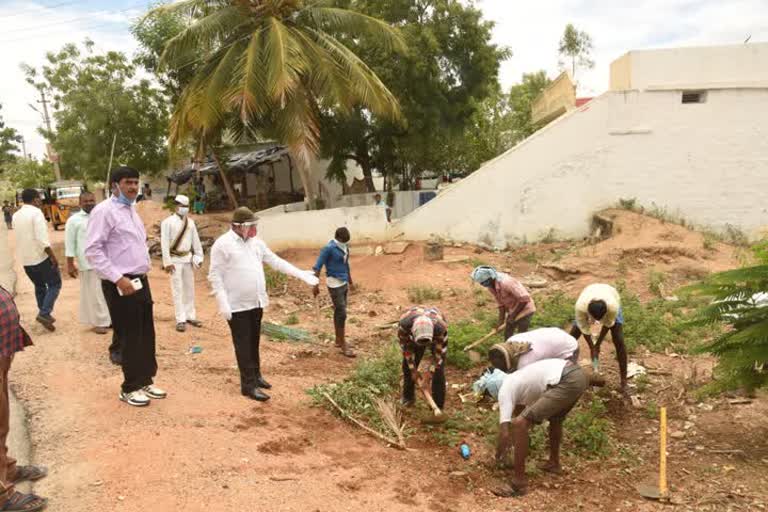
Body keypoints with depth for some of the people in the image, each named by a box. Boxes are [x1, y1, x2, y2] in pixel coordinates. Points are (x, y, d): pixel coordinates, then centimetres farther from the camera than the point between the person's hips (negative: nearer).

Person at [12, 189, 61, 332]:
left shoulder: (16, 215, 10)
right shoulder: (36, 212, -14)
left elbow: (20, 236, 15)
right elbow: (42, 238, -21)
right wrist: (53, 256, -17)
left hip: (25, 258, 7)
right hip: (41, 257, -7)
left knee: (39, 285, 21)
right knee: (55, 284, 4)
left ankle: (44, 314, 26)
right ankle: (44, 313, -8)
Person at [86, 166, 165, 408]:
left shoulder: (131, 209, 15)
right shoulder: (105, 211, -12)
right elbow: (93, 251, -18)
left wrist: (144, 270, 14)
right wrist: (118, 278, -21)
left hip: (141, 281, 8)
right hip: (120, 284, -8)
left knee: (146, 334, 13)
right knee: (130, 337, 1)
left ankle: (145, 381, 26)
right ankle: (130, 388, 15)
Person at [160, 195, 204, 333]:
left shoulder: (191, 222, 8)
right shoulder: (168, 222, -8)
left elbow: (196, 240, 10)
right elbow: (164, 243, -11)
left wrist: (199, 256, 3)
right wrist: (167, 262, -15)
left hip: (188, 258, 5)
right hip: (175, 259, -5)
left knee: (189, 288, 12)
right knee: (177, 289, -3)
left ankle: (190, 316, 22)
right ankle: (180, 320, 0)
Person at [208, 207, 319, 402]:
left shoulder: (256, 242, 8)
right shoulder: (223, 244, -13)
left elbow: (276, 261, 12)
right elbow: (215, 276, -13)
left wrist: (301, 274, 8)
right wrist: (223, 303, -20)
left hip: (256, 302, 7)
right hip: (237, 305, -7)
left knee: (254, 343, 18)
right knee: (243, 346, 0)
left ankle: (255, 375, 32)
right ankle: (248, 385, 6)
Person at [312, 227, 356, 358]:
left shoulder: (344, 247, 6)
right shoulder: (329, 248, -16)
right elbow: (317, 267, -15)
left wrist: (350, 281, 26)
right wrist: (316, 285, -18)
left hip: (344, 283, 7)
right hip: (335, 284, -7)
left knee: (338, 312, 16)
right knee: (342, 313, -6)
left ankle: (338, 340, 26)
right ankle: (343, 344, 2)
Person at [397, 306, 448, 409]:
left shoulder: (440, 328, -45)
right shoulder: (404, 323, -41)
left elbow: (439, 352, -26)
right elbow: (406, 347, -22)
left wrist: (429, 373, -23)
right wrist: (413, 370, -15)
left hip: (436, 337, -2)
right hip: (413, 335, 2)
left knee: (438, 370, -9)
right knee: (407, 366, 4)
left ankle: (437, 407, 7)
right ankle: (408, 397, 30)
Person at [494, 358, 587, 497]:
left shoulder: (505, 390, 5)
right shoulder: (515, 380, 30)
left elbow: (505, 432, 2)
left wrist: (498, 455, 22)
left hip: (567, 382, -10)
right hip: (577, 374, 10)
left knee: (519, 424, -5)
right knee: (555, 417, 37)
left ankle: (519, 483, 3)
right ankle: (554, 463, 52)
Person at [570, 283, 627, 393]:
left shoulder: (613, 306, -44)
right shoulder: (581, 306, -43)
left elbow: (607, 324, -22)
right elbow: (584, 328, -23)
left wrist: (598, 344, -12)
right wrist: (592, 348, -15)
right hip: (588, 302, 1)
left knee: (619, 341, -14)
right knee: (571, 337, -5)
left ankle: (623, 380, -4)